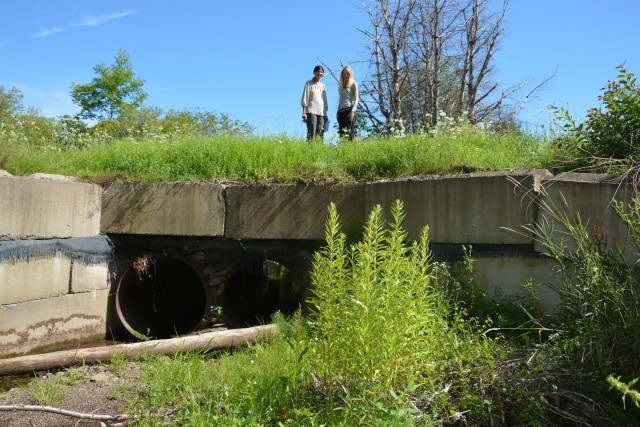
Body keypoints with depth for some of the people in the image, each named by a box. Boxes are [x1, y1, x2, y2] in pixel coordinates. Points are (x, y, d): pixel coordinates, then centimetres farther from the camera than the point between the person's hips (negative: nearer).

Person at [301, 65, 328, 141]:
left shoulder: (323, 86, 20)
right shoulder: (309, 83, 7)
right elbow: (305, 98, 0)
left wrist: (326, 113, 13)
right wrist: (304, 112, -9)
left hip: (321, 112, 4)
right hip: (311, 111, -4)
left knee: (320, 134, -4)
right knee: (311, 133, -15)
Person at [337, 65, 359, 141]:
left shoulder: (353, 84, 7)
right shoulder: (340, 86, 22)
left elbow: (356, 99, -2)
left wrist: (353, 111, -17)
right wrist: (337, 112, 11)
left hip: (349, 110, -5)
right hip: (341, 111, 5)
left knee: (349, 132, -15)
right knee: (342, 133, -2)